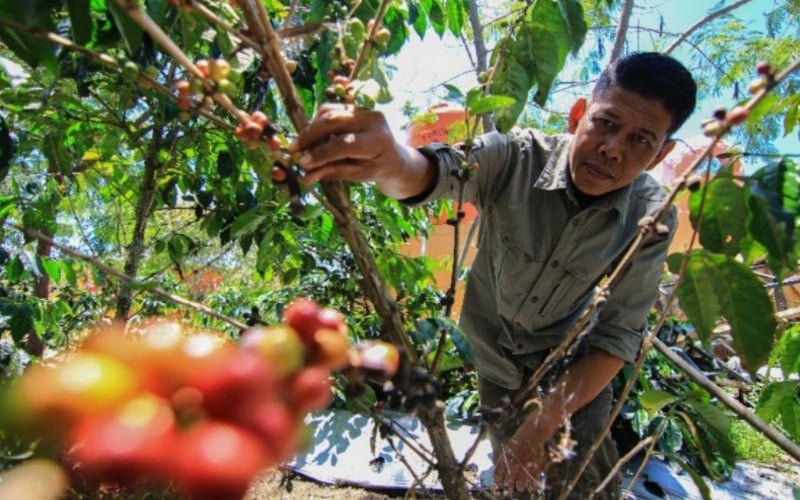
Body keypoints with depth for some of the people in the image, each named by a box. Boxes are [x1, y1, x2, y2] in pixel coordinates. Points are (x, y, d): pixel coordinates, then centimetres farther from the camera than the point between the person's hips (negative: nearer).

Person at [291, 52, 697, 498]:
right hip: (495, 360, 2)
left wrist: (541, 425, -29)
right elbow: (434, 171, -46)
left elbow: (619, 336, -22)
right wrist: (389, 159, -71)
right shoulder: (517, 156, -27)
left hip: (577, 376, -1)